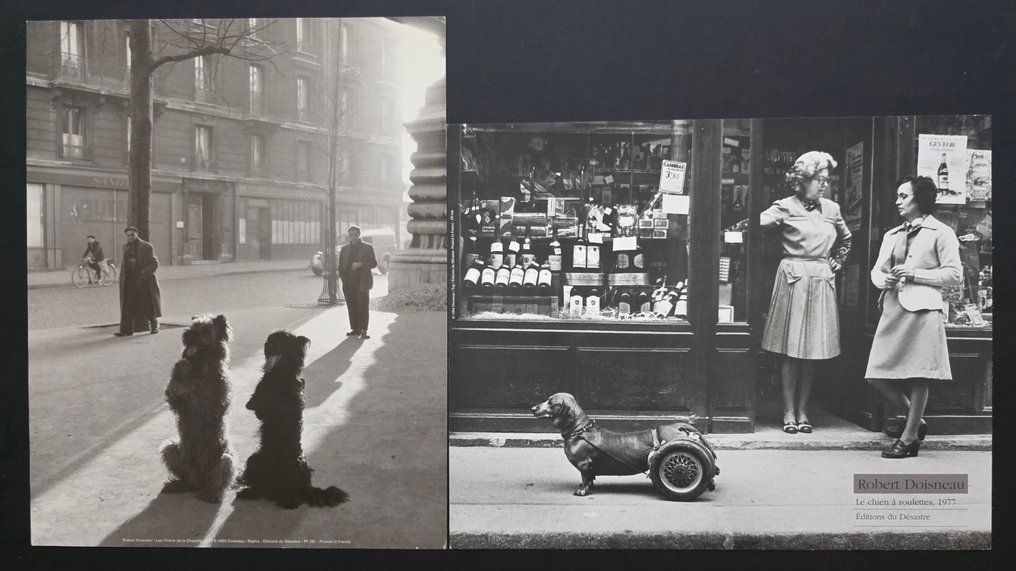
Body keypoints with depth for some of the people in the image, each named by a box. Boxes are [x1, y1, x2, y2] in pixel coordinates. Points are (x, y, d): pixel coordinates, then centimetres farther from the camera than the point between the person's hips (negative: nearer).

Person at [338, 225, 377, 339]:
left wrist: (361, 264, -15)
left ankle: (363, 331, -9)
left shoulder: (367, 248, 5)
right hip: (348, 284, 4)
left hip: (362, 283, -4)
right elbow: (341, 266, 18)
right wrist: (343, 278, 5)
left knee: (363, 306, -9)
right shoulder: (344, 249, 16)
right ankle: (355, 329, 10)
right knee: (352, 307, 3)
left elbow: (374, 263, 0)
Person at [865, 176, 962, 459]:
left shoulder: (941, 233, 1)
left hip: (922, 310, -7)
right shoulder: (892, 235, 19)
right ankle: (916, 421, 21)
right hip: (892, 309, 7)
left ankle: (909, 436, 6)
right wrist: (884, 279, -3)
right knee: (878, 375, 3)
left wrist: (915, 274, -12)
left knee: (918, 377, -4)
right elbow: (876, 270, 20)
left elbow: (955, 275, -4)